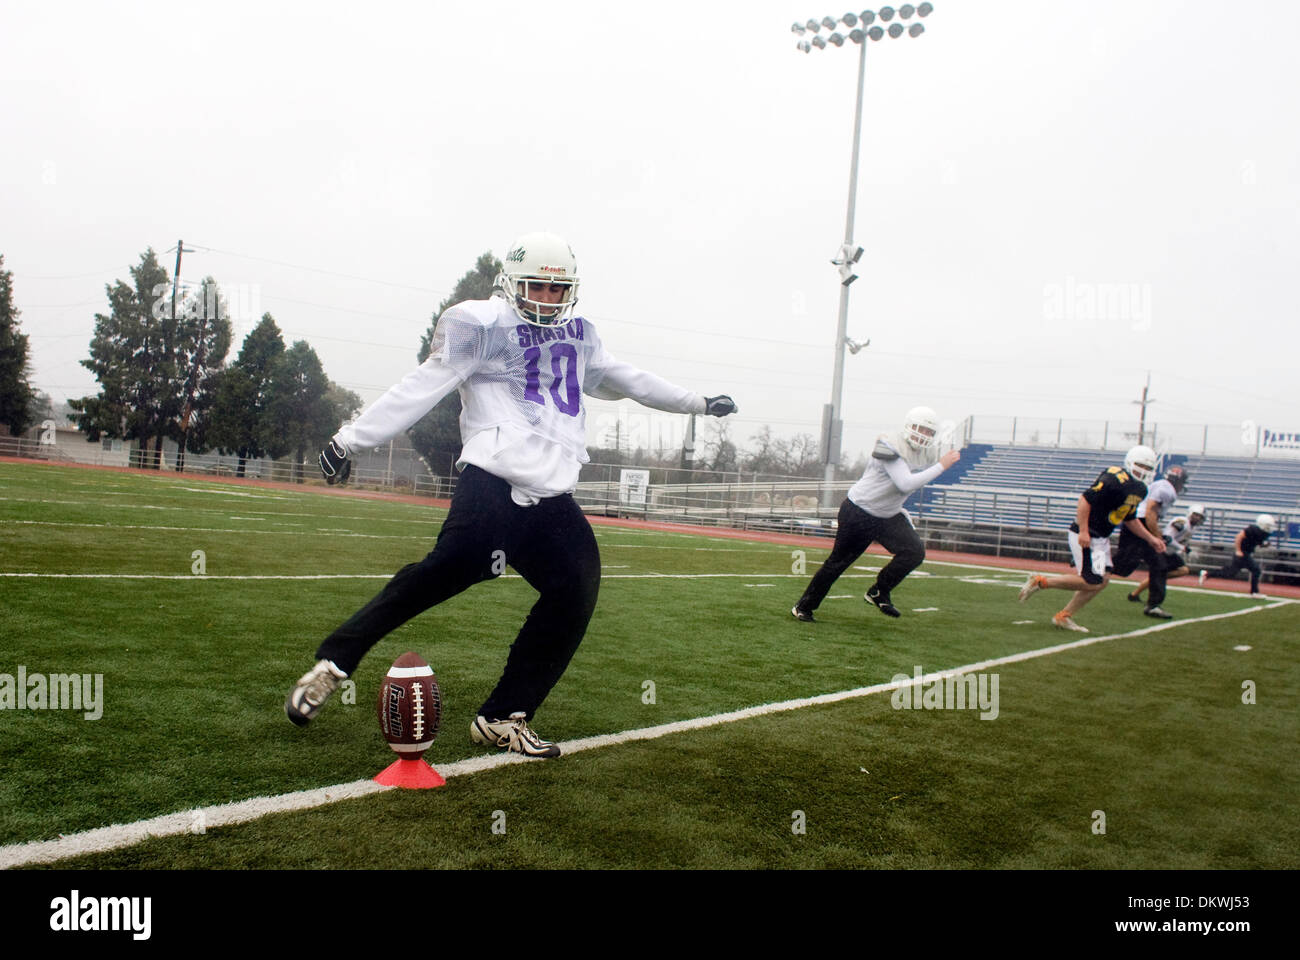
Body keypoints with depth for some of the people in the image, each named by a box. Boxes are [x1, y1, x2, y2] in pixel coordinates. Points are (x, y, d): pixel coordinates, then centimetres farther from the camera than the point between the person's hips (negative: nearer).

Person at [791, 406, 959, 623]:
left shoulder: (929, 454, 2)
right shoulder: (891, 447, -24)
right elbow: (906, 483, -34)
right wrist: (941, 466, -31)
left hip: (887, 516, 7)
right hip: (858, 513, -7)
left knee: (915, 551, -13)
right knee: (838, 561, 2)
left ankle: (879, 593, 6)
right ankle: (804, 607, 19)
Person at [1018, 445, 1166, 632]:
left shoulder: (1140, 490, 12)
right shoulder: (1116, 480, -19)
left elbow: (1130, 519, 24)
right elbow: (1085, 500, -22)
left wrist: (1150, 538, 20)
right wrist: (1083, 531, -26)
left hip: (1102, 539, 10)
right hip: (1086, 537, -10)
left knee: (1103, 580, 7)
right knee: (1091, 582, -11)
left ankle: (1063, 617, 13)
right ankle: (1040, 582, 0)